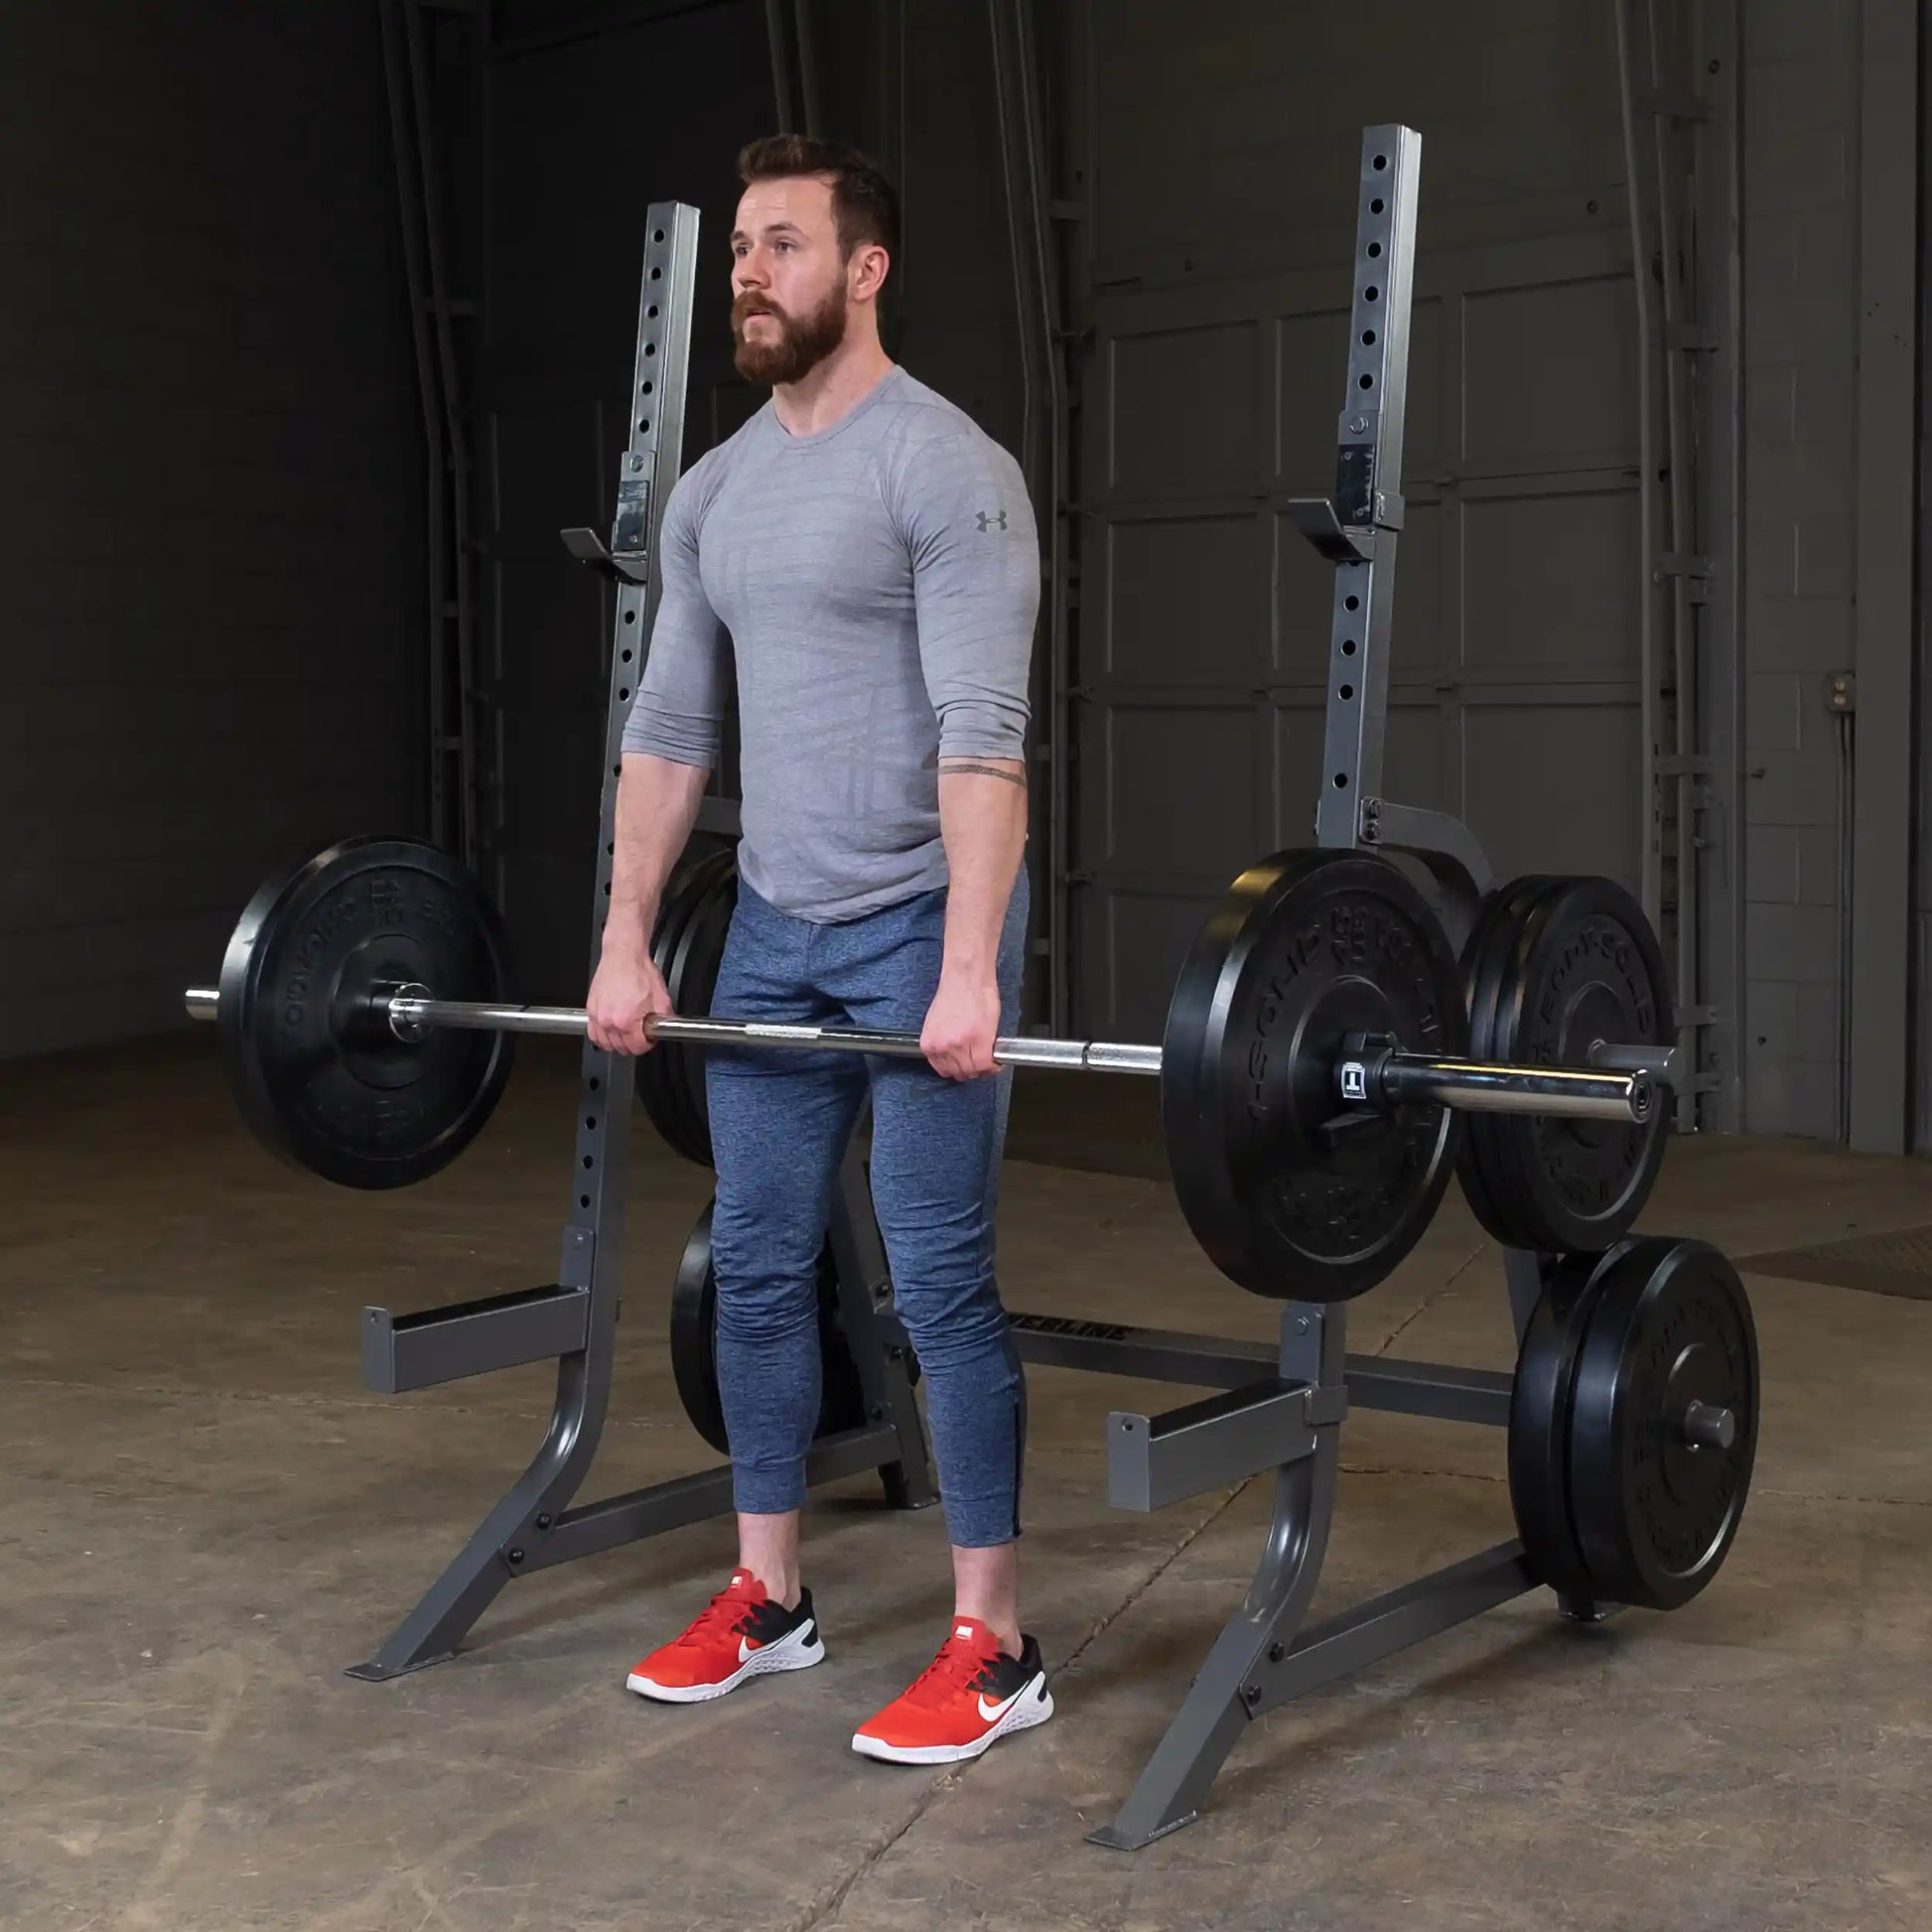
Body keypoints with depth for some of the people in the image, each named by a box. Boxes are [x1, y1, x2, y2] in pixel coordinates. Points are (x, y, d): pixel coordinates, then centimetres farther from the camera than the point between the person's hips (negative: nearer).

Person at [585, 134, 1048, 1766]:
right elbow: (670, 726, 12)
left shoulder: (945, 469, -14)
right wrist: (627, 943, 8)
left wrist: (966, 971, -27)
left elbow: (983, 734, -21)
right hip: (776, 926, 8)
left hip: (918, 926, -7)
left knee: (940, 1281, -5)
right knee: (758, 1265, 12)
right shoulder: (715, 489, 10)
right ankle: (767, 1599, 25)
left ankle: (994, 1646, 6)